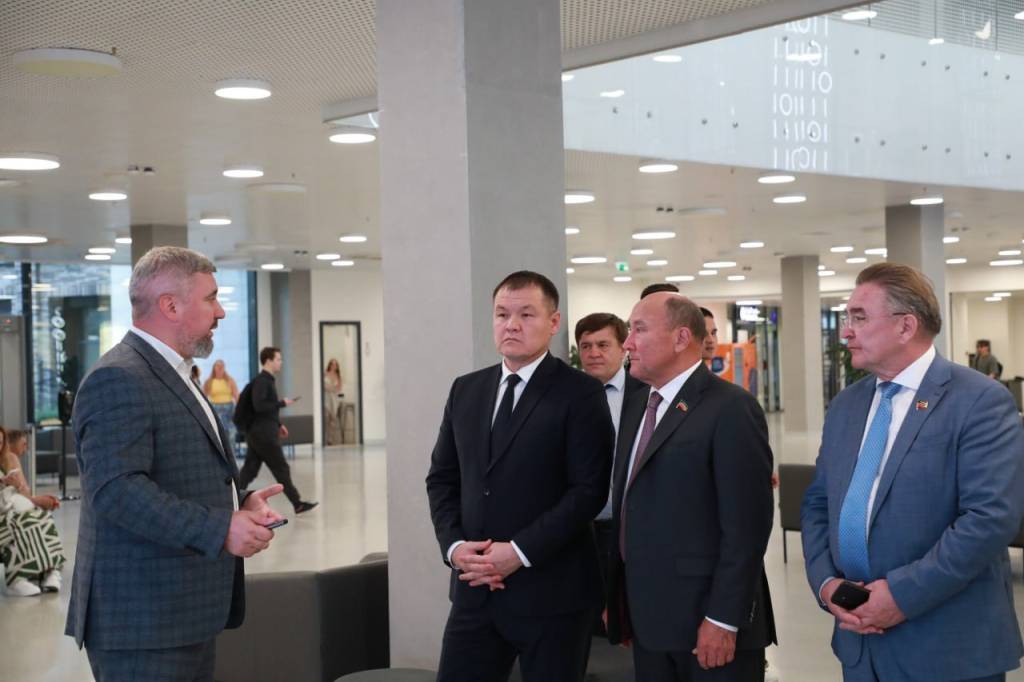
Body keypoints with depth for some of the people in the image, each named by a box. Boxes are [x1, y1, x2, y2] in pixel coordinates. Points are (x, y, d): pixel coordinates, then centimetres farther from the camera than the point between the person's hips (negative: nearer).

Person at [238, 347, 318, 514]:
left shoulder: (267, 380, 17)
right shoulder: (261, 381, -14)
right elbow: (259, 406, -23)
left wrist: (278, 424, 18)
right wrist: (282, 402, -17)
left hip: (260, 433, 10)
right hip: (263, 434, -10)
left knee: (249, 470, 9)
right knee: (281, 469, -3)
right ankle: (298, 504, 4)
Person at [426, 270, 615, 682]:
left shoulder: (580, 393, -6)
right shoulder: (465, 390, 11)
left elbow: (589, 489, -13)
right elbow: (442, 478, 13)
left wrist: (520, 551, -17)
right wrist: (453, 545, -4)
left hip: (550, 591, -4)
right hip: (475, 589, 5)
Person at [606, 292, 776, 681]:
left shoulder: (731, 408, -13)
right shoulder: (637, 405, 12)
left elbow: (746, 525, -17)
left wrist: (723, 619, -19)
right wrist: (617, 598, 13)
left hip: (707, 621, -7)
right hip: (648, 619, 7)